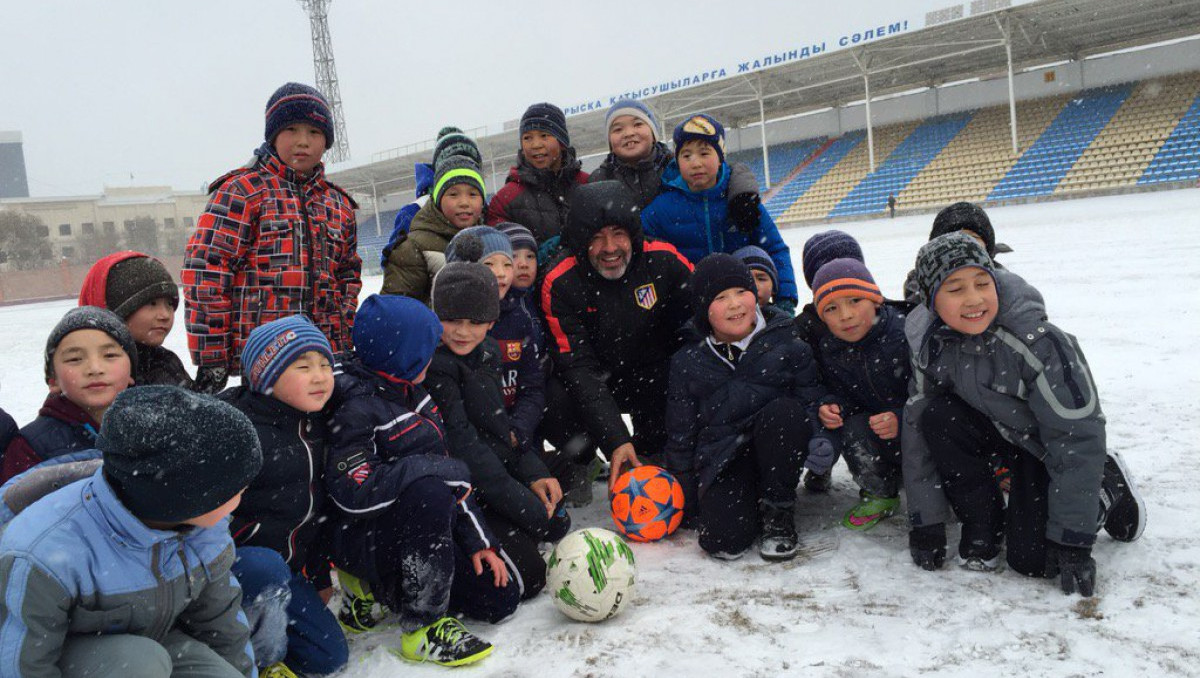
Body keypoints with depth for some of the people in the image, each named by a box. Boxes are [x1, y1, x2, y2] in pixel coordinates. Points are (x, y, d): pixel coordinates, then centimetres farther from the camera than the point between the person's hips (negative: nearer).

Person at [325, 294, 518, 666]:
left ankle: (375, 588, 14)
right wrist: (448, 471, -24)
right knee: (430, 492, -36)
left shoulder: (414, 396, 7)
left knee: (501, 598, 2)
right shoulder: (357, 408, -18)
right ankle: (421, 627, -21)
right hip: (363, 539, -8)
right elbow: (352, 491, -29)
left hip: (431, 533, 8)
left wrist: (478, 540, 3)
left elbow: (453, 478, 10)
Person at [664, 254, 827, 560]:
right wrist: (682, 501, 9)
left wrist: (818, 439, -11)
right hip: (722, 460, -1)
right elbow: (680, 437, 10)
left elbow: (812, 400, 9)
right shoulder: (688, 363, 6)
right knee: (725, 541, -27)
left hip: (777, 457, 1)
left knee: (784, 410, -32)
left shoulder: (787, 347, 2)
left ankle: (778, 511, -11)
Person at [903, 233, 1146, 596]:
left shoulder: (1039, 341, -33)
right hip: (992, 427, 4)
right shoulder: (929, 346, -19)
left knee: (1030, 559, -17)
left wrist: (1073, 542, -27)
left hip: (1046, 444, -4)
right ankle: (983, 523, -8)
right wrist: (926, 523, -14)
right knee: (936, 416, -28)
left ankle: (1106, 486, 10)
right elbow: (917, 428, -13)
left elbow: (1078, 436, -29)